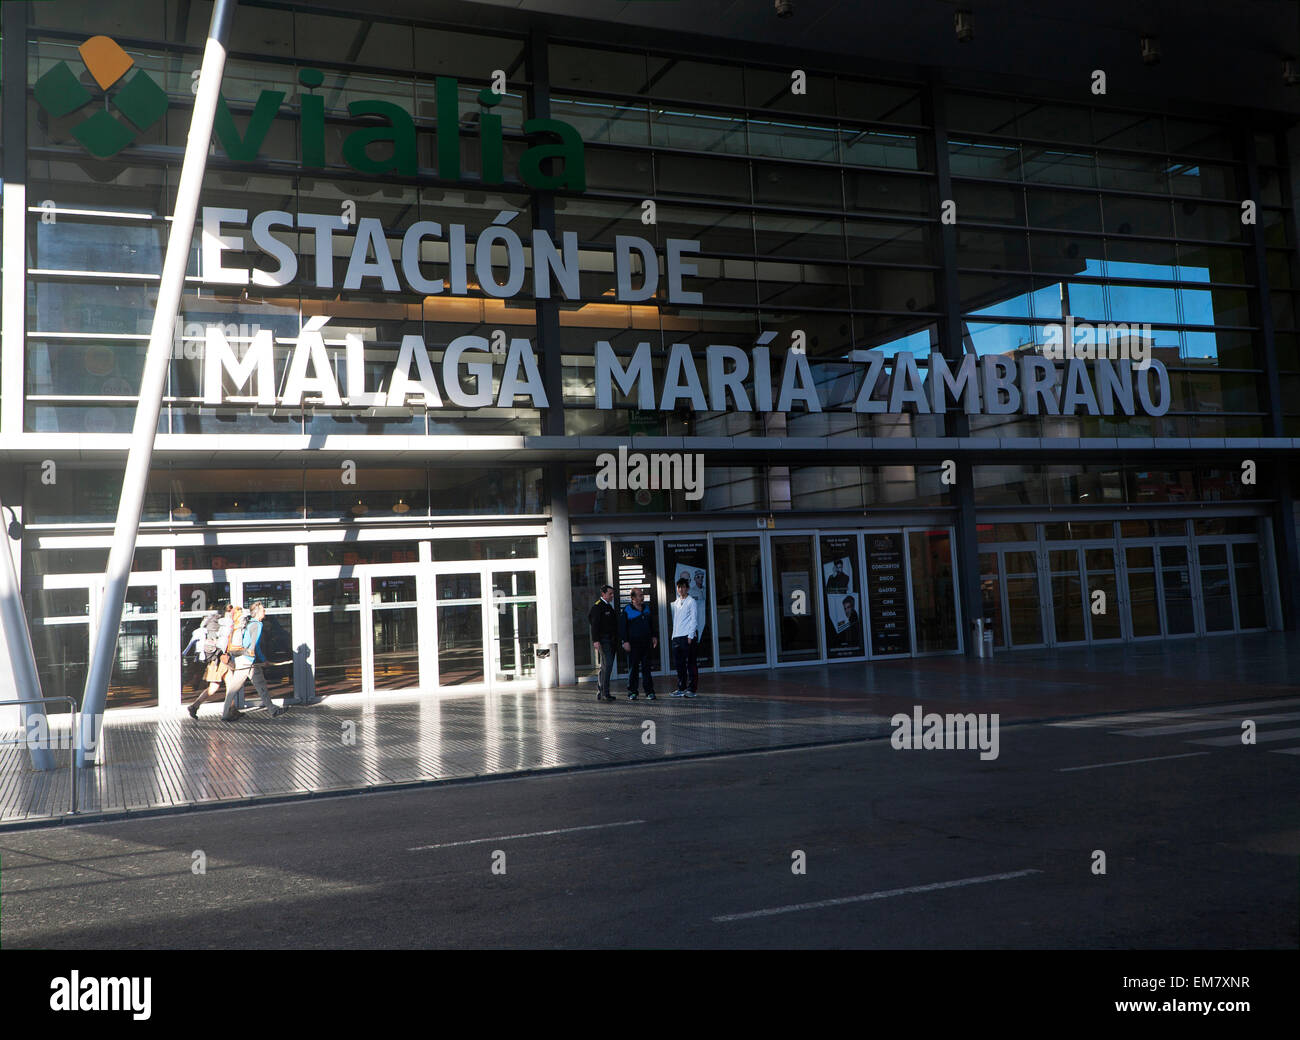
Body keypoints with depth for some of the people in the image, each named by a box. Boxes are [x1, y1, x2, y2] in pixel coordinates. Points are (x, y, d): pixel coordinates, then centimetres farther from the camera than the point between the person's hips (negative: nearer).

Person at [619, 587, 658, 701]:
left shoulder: (647, 608, 13)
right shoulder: (626, 610, -4)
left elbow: (653, 623, 22)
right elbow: (622, 627, -5)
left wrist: (654, 636, 15)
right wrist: (625, 641, -11)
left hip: (646, 643, 4)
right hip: (633, 644, -4)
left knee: (646, 668, 5)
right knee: (633, 668, -1)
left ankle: (649, 692, 8)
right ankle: (632, 692, 7)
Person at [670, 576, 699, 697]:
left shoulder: (692, 602, -2)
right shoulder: (676, 602, 18)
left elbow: (694, 620, -7)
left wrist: (690, 636, -13)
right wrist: (674, 635, 12)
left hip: (688, 637, -7)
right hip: (676, 637, 7)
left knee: (691, 663, -4)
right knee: (679, 664, 7)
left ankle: (691, 689, -2)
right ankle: (681, 688, 13)